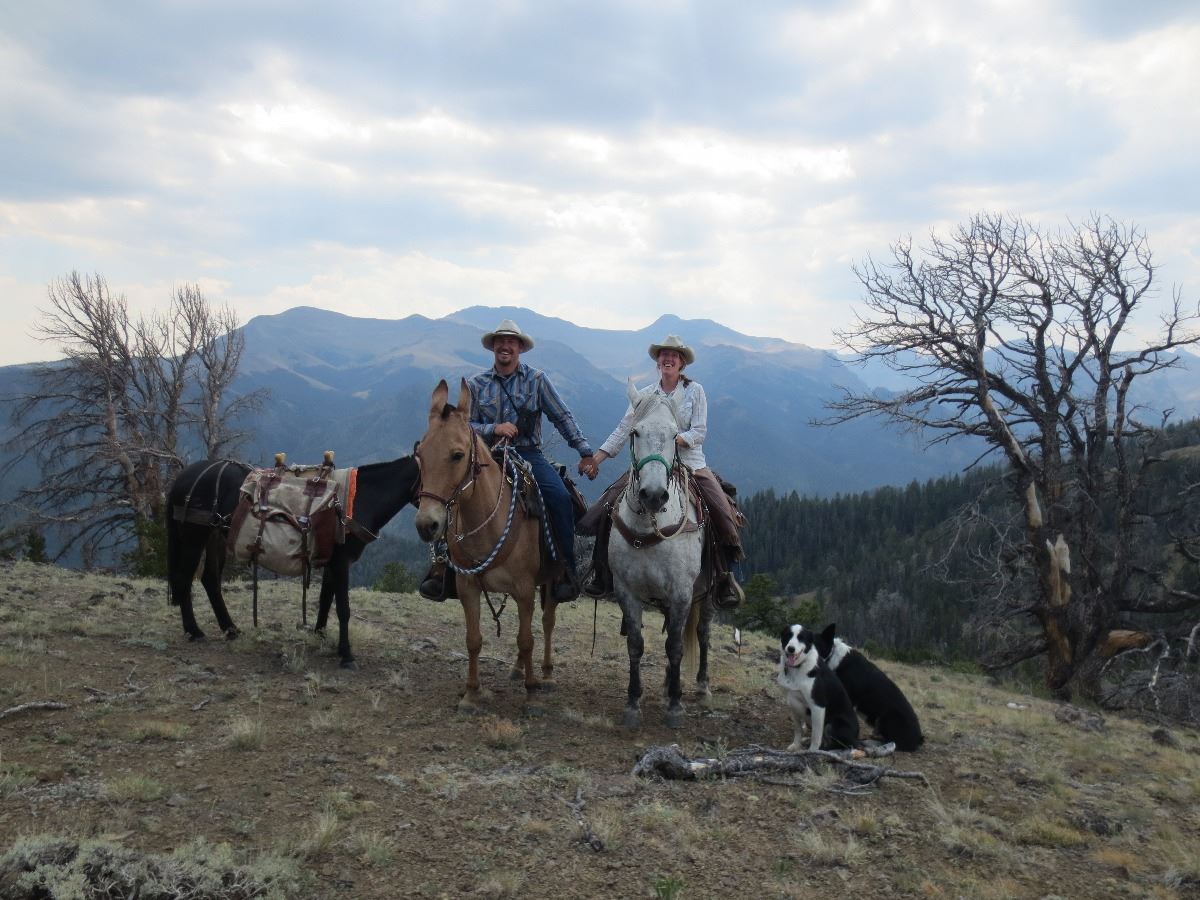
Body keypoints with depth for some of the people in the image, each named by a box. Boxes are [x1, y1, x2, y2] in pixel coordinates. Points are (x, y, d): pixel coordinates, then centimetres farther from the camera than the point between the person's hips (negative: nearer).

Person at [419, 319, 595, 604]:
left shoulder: (537, 379, 6)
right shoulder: (476, 384, 9)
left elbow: (562, 417, 5)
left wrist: (584, 451, -1)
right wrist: (494, 429, -12)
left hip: (528, 455, -1)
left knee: (560, 497, -26)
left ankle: (566, 572, -14)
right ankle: (442, 567, -11)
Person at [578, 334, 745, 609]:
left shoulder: (695, 391, 2)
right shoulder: (644, 395, 9)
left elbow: (700, 431, -5)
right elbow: (623, 431, 5)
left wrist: (675, 439, -23)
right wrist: (595, 459, -3)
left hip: (690, 462, -2)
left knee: (722, 512, -22)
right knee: (608, 507, -14)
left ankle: (725, 577, -6)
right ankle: (601, 573, -1)